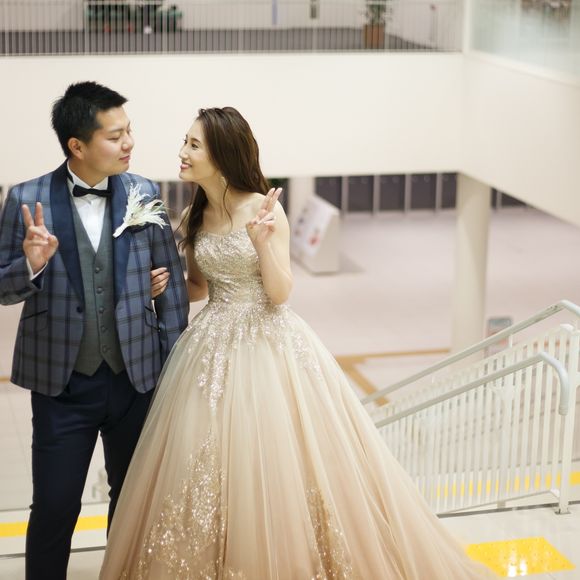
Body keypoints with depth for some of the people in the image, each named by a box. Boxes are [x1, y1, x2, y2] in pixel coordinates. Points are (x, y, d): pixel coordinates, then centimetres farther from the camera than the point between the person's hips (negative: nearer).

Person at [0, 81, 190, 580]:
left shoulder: (145, 194, -2)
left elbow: (172, 282, 3)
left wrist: (173, 367, 3)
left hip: (136, 378, 2)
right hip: (62, 385, -2)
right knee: (54, 507, 5)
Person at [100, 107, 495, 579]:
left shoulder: (265, 209, -11)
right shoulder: (197, 216, 7)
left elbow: (280, 292, -13)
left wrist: (263, 240, -27)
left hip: (268, 346, -5)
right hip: (214, 349, 5)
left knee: (272, 464, 0)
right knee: (210, 465, 7)